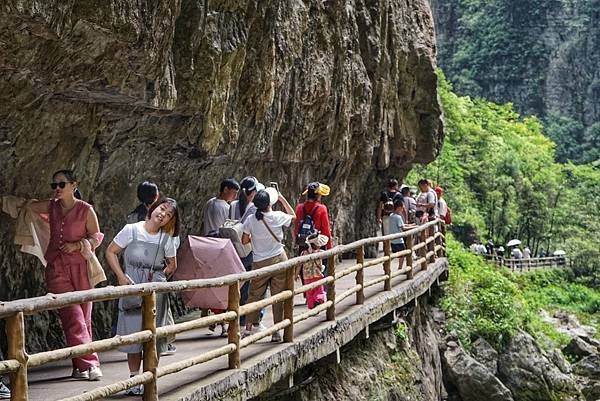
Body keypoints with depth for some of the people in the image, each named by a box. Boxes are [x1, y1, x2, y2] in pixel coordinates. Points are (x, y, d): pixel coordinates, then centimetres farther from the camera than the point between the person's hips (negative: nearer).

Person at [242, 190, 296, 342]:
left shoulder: (251, 219, -8)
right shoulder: (278, 217, -10)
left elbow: (244, 240, 1)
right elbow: (293, 216, 12)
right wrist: (282, 199, 17)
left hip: (259, 263, 1)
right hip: (278, 259, -1)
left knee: (254, 295, 14)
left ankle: (249, 327, 18)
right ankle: (276, 332, 8)